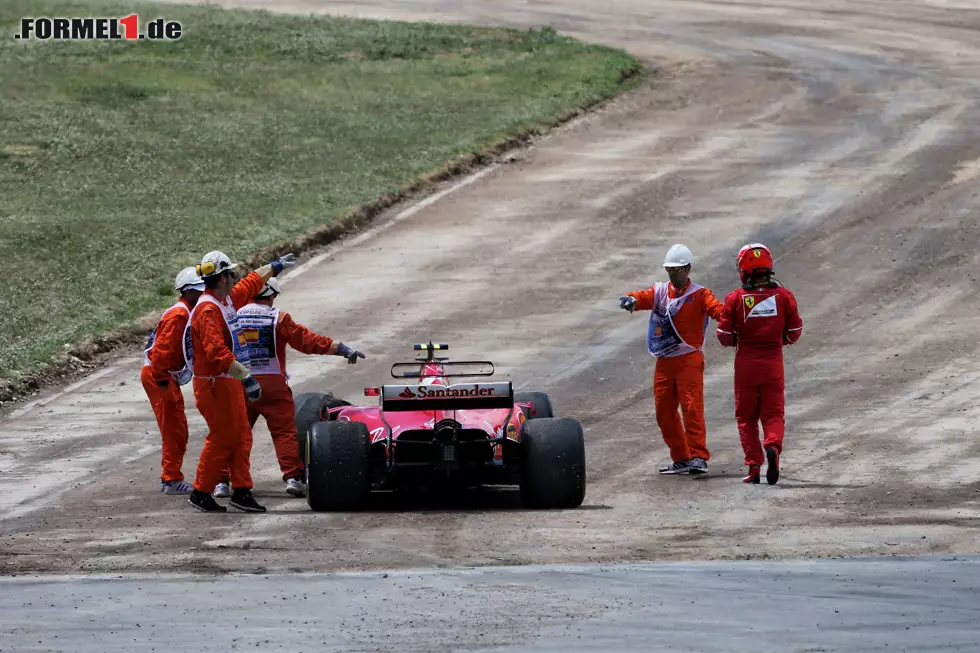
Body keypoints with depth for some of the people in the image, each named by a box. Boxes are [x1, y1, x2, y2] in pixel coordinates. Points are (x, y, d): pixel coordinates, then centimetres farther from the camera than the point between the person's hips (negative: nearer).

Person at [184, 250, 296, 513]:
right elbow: (218, 353, -31)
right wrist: (246, 377, -34)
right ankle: (201, 493, 2)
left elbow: (252, 283, 31)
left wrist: (276, 266, 45)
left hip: (228, 382, 10)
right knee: (222, 439, -5)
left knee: (241, 437, 9)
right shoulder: (209, 310, -21)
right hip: (214, 384, -10)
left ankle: (241, 491, 10)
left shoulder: (228, 299, 10)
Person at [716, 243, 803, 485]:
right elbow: (795, 332, 3)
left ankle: (754, 465, 3)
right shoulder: (784, 296, -3)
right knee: (773, 413, 6)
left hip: (745, 362, -1)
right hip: (773, 361, 1)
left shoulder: (735, 298, -7)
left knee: (746, 417, 11)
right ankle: (773, 447, -24)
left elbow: (724, 336, -5)